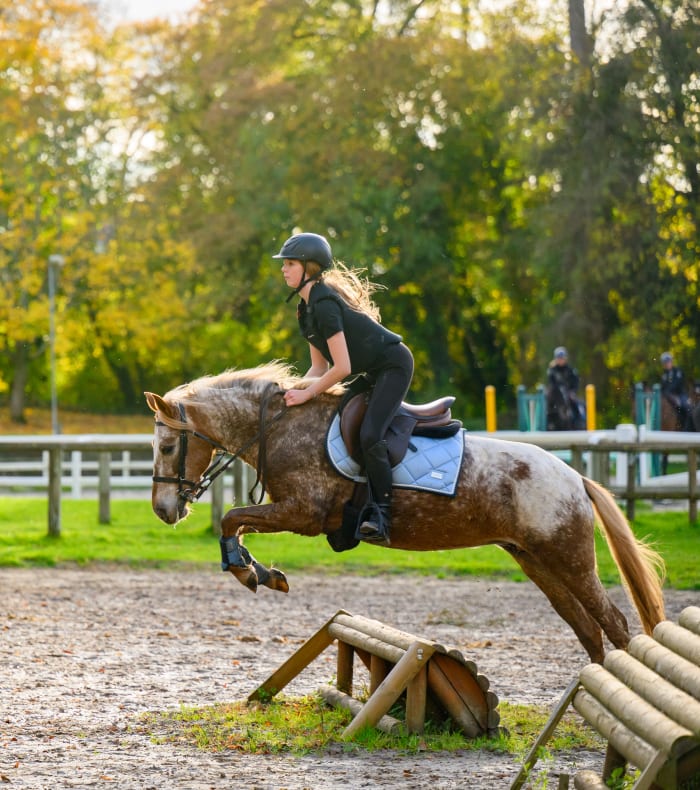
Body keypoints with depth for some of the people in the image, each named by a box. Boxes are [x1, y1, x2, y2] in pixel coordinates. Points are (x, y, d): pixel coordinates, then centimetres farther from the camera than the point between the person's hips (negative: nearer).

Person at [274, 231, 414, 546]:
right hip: (373, 372, 11)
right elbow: (320, 366, 13)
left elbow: (341, 368, -25)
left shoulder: (324, 305, -23)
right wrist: (297, 389, -4)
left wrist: (307, 394, -16)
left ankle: (381, 517, -21)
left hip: (393, 364, -11)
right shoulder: (307, 307, 9)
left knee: (369, 435, -25)